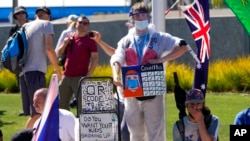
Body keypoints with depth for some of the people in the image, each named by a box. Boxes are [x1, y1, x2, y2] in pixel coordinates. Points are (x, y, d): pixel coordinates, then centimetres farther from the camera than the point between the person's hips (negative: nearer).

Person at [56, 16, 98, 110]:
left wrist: (88, 75, -16)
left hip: (80, 78, -6)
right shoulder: (69, 39, 14)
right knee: (61, 103, 10)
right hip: (66, 77, 6)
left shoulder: (90, 41, -2)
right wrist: (64, 44, -3)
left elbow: (95, 59, -7)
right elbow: (58, 54, 16)